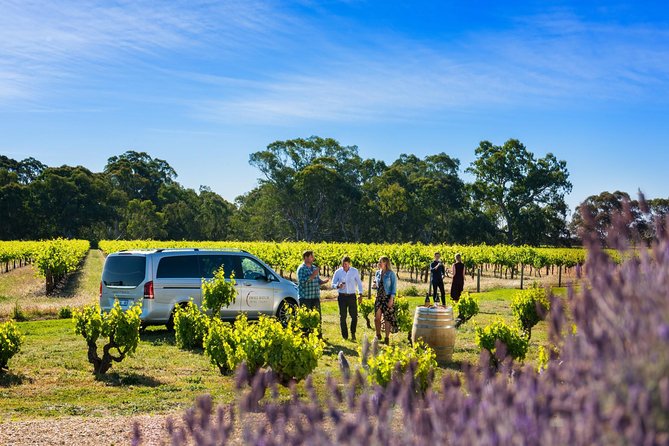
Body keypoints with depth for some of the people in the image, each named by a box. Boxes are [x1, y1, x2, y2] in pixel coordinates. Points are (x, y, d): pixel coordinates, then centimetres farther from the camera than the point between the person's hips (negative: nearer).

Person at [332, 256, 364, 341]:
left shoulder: (355, 271, 0)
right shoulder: (338, 272, -2)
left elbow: (359, 283, 11)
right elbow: (333, 284, 4)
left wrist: (360, 294, 4)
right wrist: (338, 286, -19)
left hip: (352, 296, 0)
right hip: (342, 296, 0)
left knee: (354, 316, -4)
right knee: (342, 317, 1)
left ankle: (353, 333, 18)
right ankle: (345, 336, 10)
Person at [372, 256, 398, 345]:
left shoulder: (391, 274, -7)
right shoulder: (378, 273, 8)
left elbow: (394, 287, -8)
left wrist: (391, 298, -15)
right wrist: (374, 285, -3)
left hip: (388, 297, -5)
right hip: (379, 297, 5)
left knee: (387, 317, 0)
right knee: (377, 317, 2)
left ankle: (387, 338, 8)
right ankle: (378, 335, 21)